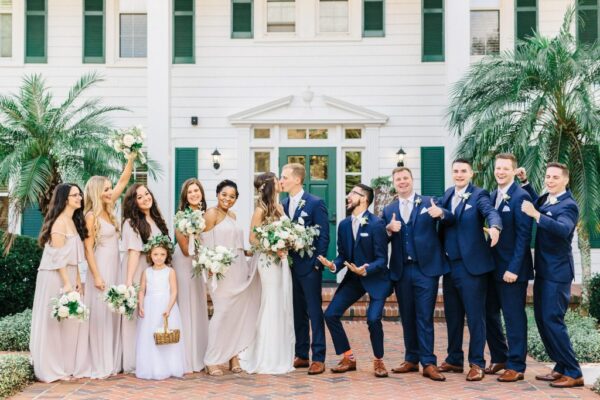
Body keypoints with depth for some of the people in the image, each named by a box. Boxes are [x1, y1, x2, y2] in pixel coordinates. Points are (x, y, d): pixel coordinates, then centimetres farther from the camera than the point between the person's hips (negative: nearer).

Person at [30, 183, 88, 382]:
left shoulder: (74, 221, 13)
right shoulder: (60, 222, -14)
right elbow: (58, 257, -18)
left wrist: (77, 279, 11)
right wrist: (66, 283, -19)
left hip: (69, 275, 9)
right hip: (56, 277, -9)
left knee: (69, 321, 11)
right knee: (54, 322, -1)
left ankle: (67, 366, 20)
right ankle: (52, 370, 6)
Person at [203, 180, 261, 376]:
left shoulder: (232, 215, 18)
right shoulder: (211, 213, -5)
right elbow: (206, 244, -11)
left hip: (239, 270, 8)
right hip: (221, 271, -7)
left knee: (239, 311, 5)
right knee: (223, 312, -8)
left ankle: (233, 356, 13)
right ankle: (212, 361, 0)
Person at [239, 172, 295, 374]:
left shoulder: (279, 207, 11)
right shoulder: (261, 210, -8)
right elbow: (253, 238, -9)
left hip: (282, 260, 7)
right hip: (268, 261, -7)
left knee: (283, 306, 10)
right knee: (271, 306, -2)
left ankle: (281, 356, 21)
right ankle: (267, 359, 8)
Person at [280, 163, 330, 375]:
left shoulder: (316, 203, -7)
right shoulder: (283, 205, 10)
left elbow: (324, 236, -9)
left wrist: (316, 263, -12)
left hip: (309, 267, -6)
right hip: (290, 266, 6)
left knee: (314, 312, -1)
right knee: (297, 313, 12)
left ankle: (318, 358, 4)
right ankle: (301, 355, 20)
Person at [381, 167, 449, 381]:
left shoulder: (429, 202, 2)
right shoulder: (388, 210, 11)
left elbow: (451, 218, -13)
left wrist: (441, 213, -34)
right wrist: (389, 229, -14)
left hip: (426, 268, -4)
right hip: (401, 270, 4)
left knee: (424, 317, -3)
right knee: (407, 317, 11)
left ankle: (428, 363, 1)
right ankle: (412, 359, 21)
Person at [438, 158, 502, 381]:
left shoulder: (479, 195, -7)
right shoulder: (448, 195, 14)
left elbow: (491, 212, -25)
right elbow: (445, 221, 13)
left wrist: (494, 227, -44)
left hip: (471, 265, -6)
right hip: (450, 265, 6)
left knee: (475, 315, 0)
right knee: (452, 316, 14)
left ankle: (477, 363, 9)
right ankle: (454, 360, 26)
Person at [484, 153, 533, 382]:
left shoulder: (520, 197, -12)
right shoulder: (492, 196, 11)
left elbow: (523, 236, -16)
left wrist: (513, 268, -19)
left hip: (511, 269, -8)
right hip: (492, 267, 8)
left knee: (514, 318, 1)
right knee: (490, 315, 14)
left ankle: (516, 367, 10)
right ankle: (499, 358, 29)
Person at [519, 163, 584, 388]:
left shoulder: (568, 205, -16)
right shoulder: (545, 199, 9)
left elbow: (563, 229, -36)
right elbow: (536, 203, 34)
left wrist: (536, 215, -41)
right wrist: (525, 182, 21)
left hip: (557, 272, -9)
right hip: (543, 270, 9)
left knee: (552, 320, -10)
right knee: (542, 320, 12)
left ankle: (574, 373, -1)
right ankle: (561, 367, 21)